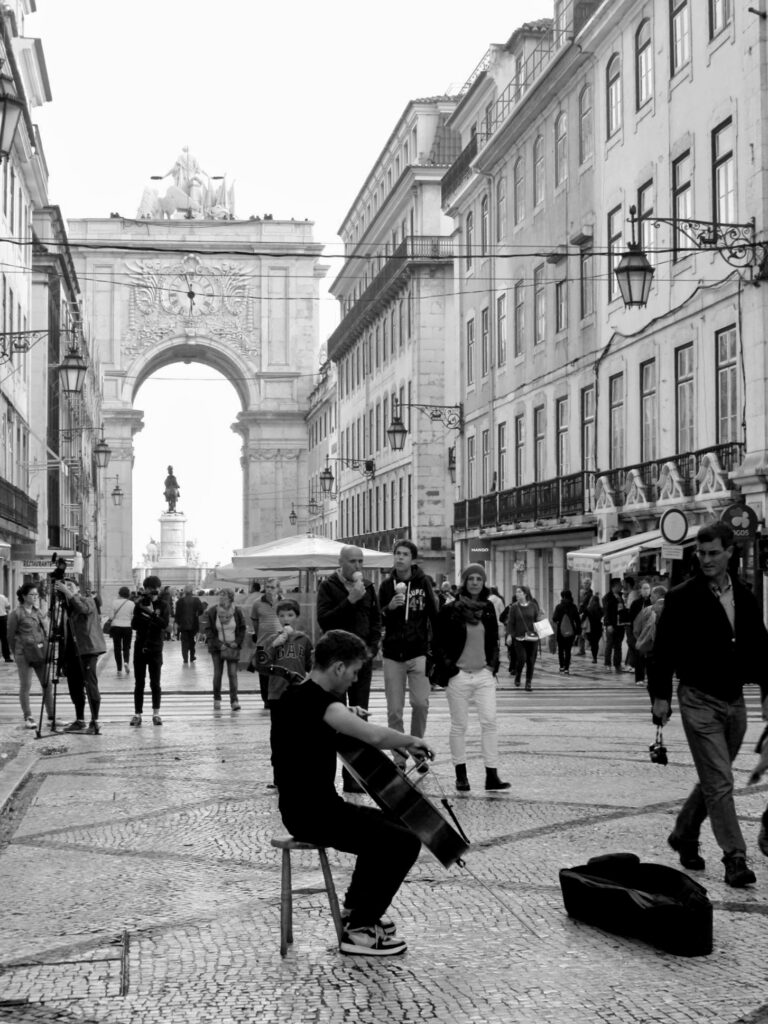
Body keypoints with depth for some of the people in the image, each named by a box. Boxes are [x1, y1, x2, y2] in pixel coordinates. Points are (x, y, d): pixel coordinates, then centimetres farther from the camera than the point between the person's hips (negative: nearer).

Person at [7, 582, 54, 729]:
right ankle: (28, 718, 8)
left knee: (47, 684, 3)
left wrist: (46, 648, 12)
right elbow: (11, 636, -1)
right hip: (24, 654, -6)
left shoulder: (37, 612, 14)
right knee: (25, 686, 0)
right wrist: (17, 654, 4)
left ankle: (51, 717, 9)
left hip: (41, 652, 6)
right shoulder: (16, 614, -4)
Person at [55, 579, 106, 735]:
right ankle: (79, 720, 20)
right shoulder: (67, 606, 16)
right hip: (72, 651, 7)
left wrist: (67, 592, -27)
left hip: (87, 649, -7)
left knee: (90, 684, -11)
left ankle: (94, 722, -10)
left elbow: (83, 608, -25)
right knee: (74, 686, 10)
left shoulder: (88, 600, -2)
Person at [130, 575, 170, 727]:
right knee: (139, 683, 4)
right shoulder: (140, 604, 5)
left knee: (155, 683, 1)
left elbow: (164, 624, -13)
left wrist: (152, 614, -24)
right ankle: (137, 714, 6)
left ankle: (156, 713, 9)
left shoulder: (163, 605, 0)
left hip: (155, 648, -1)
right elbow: (134, 624, -3)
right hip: (140, 647, 2)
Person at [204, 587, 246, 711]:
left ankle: (234, 700, -5)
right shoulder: (212, 612, -7)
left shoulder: (237, 611, -5)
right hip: (217, 647, 0)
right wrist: (218, 644, -12)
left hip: (232, 647, 0)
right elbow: (209, 631, -4)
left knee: (233, 673, -7)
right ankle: (217, 700, 17)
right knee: (217, 673, 3)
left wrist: (237, 642, -9)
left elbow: (242, 629, 4)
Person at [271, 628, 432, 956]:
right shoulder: (315, 701, -22)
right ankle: (360, 930, -4)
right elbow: (374, 735, -33)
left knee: (385, 827, 27)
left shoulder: (298, 696, 9)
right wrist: (410, 741, -14)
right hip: (313, 815, -11)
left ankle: (355, 907, 35)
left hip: (305, 807, 11)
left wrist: (346, 717, 16)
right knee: (404, 842, -13)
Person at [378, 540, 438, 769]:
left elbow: (434, 616, 4)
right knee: (394, 710, 3)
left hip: (418, 653, -2)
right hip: (392, 655, 2)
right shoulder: (387, 585, 3)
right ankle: (399, 759, 12)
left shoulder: (422, 583, 0)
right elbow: (378, 620, 2)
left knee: (420, 703, -14)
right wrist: (390, 607, -18)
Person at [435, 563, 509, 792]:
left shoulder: (488, 609, 7)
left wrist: (493, 664, 4)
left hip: (484, 674, 3)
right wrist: (448, 667, -9)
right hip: (459, 675, -3)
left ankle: (492, 775, -1)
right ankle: (461, 775, 12)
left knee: (489, 722, -3)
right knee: (459, 725, 4)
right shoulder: (450, 610, -5)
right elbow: (439, 644, -2)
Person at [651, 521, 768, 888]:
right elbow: (664, 648, -6)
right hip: (699, 701, -5)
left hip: (734, 702, 5)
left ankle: (684, 835, 33)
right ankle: (734, 857, -3)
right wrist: (660, 695, -10)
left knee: (713, 779, 15)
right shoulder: (682, 598, -7)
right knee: (719, 782, -8)